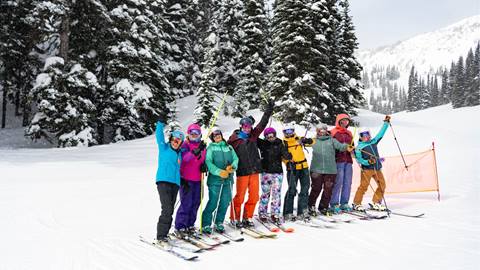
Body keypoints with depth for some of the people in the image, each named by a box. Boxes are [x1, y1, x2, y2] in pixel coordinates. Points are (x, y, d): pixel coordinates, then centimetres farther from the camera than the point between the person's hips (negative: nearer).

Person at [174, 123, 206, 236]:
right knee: (186, 203, -7)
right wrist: (196, 151, -36)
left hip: (197, 179, 6)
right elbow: (185, 158, -22)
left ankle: (190, 224, 20)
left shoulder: (202, 146, 13)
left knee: (195, 203, 8)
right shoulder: (185, 145, -4)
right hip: (186, 179, -6)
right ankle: (180, 226, 3)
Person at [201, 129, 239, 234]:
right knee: (213, 203, -7)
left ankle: (219, 223, 21)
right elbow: (208, 162, -8)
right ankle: (206, 225, 4)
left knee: (225, 202, 6)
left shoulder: (229, 147, 17)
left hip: (228, 179, 4)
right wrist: (219, 172, -21)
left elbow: (235, 159, 9)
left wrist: (232, 166, -13)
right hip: (215, 179, -4)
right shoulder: (210, 148, 5)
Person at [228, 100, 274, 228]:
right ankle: (234, 218, 15)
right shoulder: (234, 139, -1)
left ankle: (247, 217, 21)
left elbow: (263, 123, 10)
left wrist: (269, 109, 8)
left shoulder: (253, 135, 11)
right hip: (242, 172, -5)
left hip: (254, 171, 5)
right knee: (240, 196, -1)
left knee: (254, 196, 6)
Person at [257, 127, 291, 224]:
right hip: (266, 172, -1)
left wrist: (288, 156, -24)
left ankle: (275, 214, 11)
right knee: (265, 193, 4)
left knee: (277, 193, 2)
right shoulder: (262, 144, 2)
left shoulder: (279, 144, 3)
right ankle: (262, 213, 15)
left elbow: (285, 154, -6)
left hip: (278, 172, 1)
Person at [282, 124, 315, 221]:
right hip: (292, 169, -4)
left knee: (305, 189, 8)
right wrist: (288, 162, -18)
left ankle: (302, 212, 18)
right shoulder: (283, 143, 0)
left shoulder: (299, 139, 7)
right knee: (292, 190, -8)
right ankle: (288, 213, 0)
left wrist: (307, 141, -15)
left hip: (304, 167, 4)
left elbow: (312, 142, 6)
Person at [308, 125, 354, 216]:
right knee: (316, 189, -1)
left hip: (330, 170, 1)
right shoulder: (314, 141, 15)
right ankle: (311, 207, 16)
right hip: (316, 169, -1)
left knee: (328, 190, 5)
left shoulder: (332, 140, 11)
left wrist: (346, 147, -24)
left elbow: (339, 145, -3)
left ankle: (323, 207, 21)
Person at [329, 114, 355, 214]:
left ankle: (344, 203, 15)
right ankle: (334, 204, -3)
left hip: (348, 160, 7)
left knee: (347, 182, 6)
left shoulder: (349, 133, 20)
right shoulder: (333, 132, 0)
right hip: (338, 160, -6)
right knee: (338, 182, -9)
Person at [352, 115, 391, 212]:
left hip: (377, 168, 6)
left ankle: (376, 203, 16)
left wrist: (386, 122, 15)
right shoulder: (359, 147, -3)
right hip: (366, 169, -6)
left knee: (382, 185, 3)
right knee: (364, 186, -8)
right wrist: (368, 162, -22)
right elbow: (359, 159, -7)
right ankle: (356, 204, 3)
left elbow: (381, 133, 17)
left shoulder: (373, 142, 13)